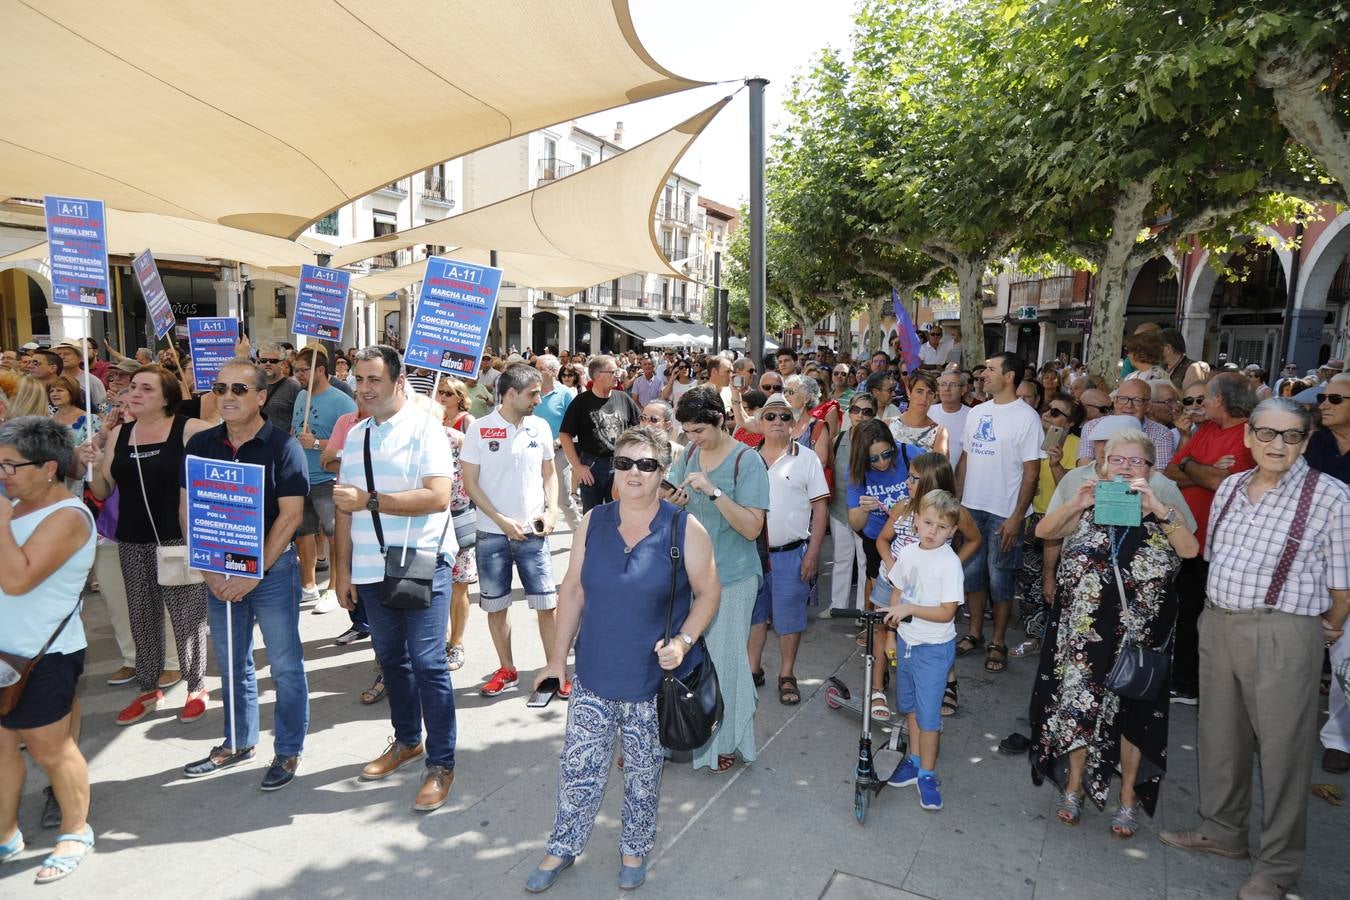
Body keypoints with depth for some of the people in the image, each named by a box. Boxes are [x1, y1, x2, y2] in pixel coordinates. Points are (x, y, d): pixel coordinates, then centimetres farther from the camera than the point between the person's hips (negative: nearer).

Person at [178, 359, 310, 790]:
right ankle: (239, 742, 35)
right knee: (233, 663, 18)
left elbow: (290, 516, -14)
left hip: (272, 568, -4)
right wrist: (209, 570, -5)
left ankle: (288, 751, 19)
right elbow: (188, 510, 4)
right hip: (217, 571, 5)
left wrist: (254, 573, -16)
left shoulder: (283, 446, -10)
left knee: (285, 665, 4)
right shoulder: (200, 444, 3)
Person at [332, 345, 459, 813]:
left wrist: (369, 500, -21)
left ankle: (441, 764, 11)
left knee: (427, 664, -3)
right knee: (391, 658, 18)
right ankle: (407, 740, 37)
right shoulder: (355, 434, 11)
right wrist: (343, 569, 10)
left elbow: (438, 497, -20)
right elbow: (345, 506, 12)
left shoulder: (424, 428, -9)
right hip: (371, 569, 6)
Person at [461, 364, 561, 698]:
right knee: (496, 606, 10)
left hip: (533, 532, 2)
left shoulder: (540, 427, 2)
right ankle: (506, 670, 27)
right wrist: (502, 520, -12)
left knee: (547, 603, 1)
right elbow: (470, 482, -5)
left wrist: (551, 511, -4)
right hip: (492, 533, -1)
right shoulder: (480, 429, -6)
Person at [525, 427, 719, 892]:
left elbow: (708, 593, -4)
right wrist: (557, 659, 4)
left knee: (643, 775, 16)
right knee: (578, 768, 13)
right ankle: (563, 848, 38)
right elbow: (573, 591, 3)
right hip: (594, 677, 2)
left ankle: (635, 849, 42)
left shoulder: (684, 529, -11)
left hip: (654, 682, -2)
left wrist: (684, 641, -18)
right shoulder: (593, 523, -2)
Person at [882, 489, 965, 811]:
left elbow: (947, 612, -21)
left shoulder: (950, 562, -19)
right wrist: (891, 629, 7)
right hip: (905, 642, 6)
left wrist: (909, 609, -25)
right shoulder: (907, 553, -1)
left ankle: (927, 775, 17)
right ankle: (914, 760, 38)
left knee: (928, 713, 0)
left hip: (934, 648, -6)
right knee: (909, 705, 20)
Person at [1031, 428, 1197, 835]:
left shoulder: (1162, 512, 2)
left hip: (1139, 634, 0)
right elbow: (1043, 531, -5)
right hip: (1085, 631, 1)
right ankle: (1074, 785, 27)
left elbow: (1190, 549, -15)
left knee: (1131, 710, 10)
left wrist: (1156, 507, -26)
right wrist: (1075, 504, -19)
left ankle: (1129, 798, 28)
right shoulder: (1089, 506, 4)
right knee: (1079, 701, 7)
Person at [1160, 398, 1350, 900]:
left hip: (1282, 634, -5)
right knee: (1220, 735, 17)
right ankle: (1222, 831, 36)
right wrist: (1222, 611, 16)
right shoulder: (1230, 488, 8)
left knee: (1282, 747, 6)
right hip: (1216, 624, 6)